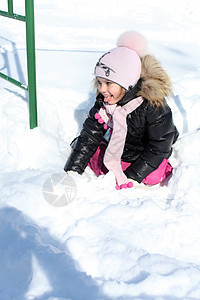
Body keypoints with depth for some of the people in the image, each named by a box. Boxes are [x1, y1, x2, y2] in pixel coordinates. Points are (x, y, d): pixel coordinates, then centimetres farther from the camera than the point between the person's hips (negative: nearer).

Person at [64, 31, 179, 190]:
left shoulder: (153, 106, -30)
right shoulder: (103, 103, -15)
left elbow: (158, 148, -24)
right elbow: (89, 136, -12)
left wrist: (132, 177, -27)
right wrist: (72, 172, -19)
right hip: (118, 152, 4)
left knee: (152, 177, -27)